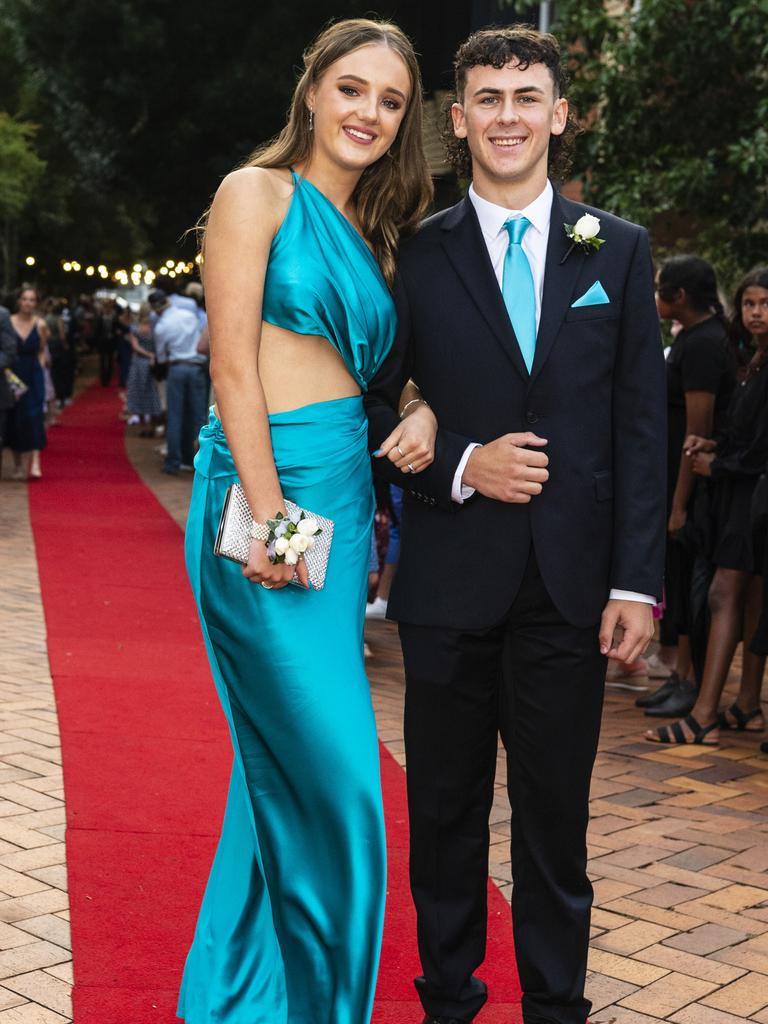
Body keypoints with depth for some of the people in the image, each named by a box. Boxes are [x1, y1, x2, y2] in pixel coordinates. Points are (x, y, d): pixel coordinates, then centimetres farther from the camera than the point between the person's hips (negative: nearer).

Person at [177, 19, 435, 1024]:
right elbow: (233, 364, -10)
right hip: (267, 487, -8)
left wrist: (423, 412, -3)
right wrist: (270, 514, -18)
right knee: (335, 772, -6)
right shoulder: (259, 192, -2)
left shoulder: (371, 234, 19)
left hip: (343, 496, 8)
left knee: (287, 760, 13)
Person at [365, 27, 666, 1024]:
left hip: (572, 583, 0)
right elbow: (372, 409, 6)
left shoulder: (620, 250, 6)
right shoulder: (417, 256, 3)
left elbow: (641, 426, 3)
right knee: (446, 810, 11)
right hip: (451, 578, 0)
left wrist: (636, 581, -4)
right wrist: (459, 464, -12)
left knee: (557, 814, 9)